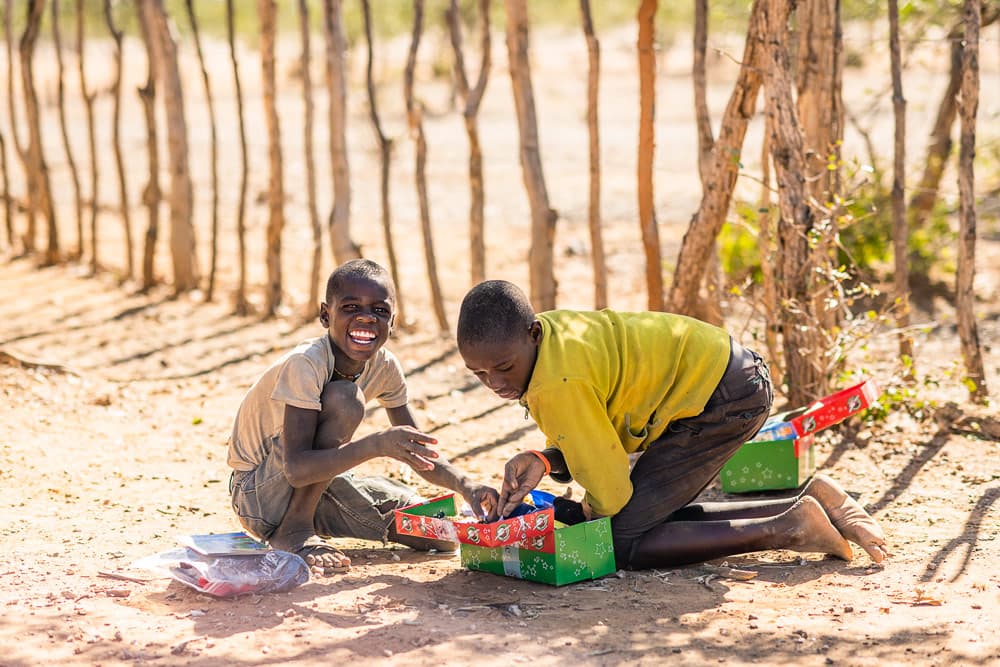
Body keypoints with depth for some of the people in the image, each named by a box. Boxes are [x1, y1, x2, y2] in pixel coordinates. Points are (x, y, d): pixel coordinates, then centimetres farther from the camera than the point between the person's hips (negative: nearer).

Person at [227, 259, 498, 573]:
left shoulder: (385, 367, -6)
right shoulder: (306, 364, -27)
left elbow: (416, 451, 1)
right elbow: (296, 468, -35)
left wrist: (465, 484, -19)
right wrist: (377, 445, -44)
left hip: (320, 485, 7)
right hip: (259, 496, -7)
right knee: (344, 398, -28)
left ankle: (308, 520, 15)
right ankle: (293, 530, -16)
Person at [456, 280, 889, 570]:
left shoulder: (559, 382, -27)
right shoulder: (542, 334, 0)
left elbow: (609, 490, -19)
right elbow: (590, 438, 6)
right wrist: (544, 460, -13)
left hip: (723, 398, -10)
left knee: (622, 541, -11)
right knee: (652, 516, 18)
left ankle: (788, 531, -10)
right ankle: (810, 503, 14)